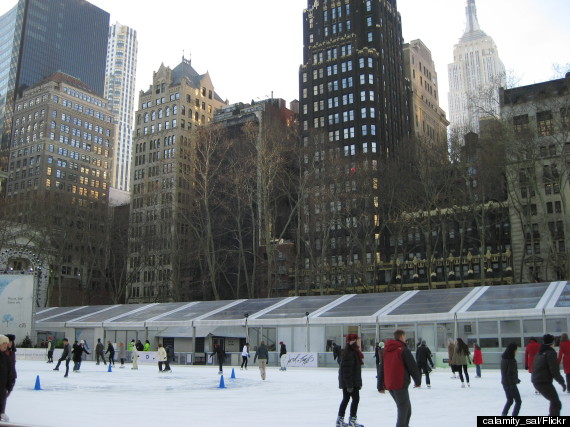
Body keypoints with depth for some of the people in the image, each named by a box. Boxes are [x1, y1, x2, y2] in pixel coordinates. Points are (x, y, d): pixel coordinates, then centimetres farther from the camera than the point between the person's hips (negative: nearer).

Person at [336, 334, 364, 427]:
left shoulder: (355, 352, 12)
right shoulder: (350, 353, -21)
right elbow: (347, 369, -25)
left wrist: (359, 382, 21)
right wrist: (349, 384, -25)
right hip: (350, 382, -10)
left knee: (346, 399, 14)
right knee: (356, 398, -3)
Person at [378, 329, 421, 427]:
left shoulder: (386, 350, 11)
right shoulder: (404, 350, -10)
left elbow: (382, 368, 15)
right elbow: (413, 367, -9)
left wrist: (381, 386, 19)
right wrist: (418, 381, 6)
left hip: (389, 385, 7)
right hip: (400, 384, -7)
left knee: (406, 407, 21)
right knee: (403, 409, 0)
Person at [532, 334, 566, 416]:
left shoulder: (540, 353, 18)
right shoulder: (551, 353, -11)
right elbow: (555, 371, -17)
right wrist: (562, 382, -8)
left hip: (536, 381, 9)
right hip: (544, 382, -9)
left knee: (554, 401, 22)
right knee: (556, 403, -5)